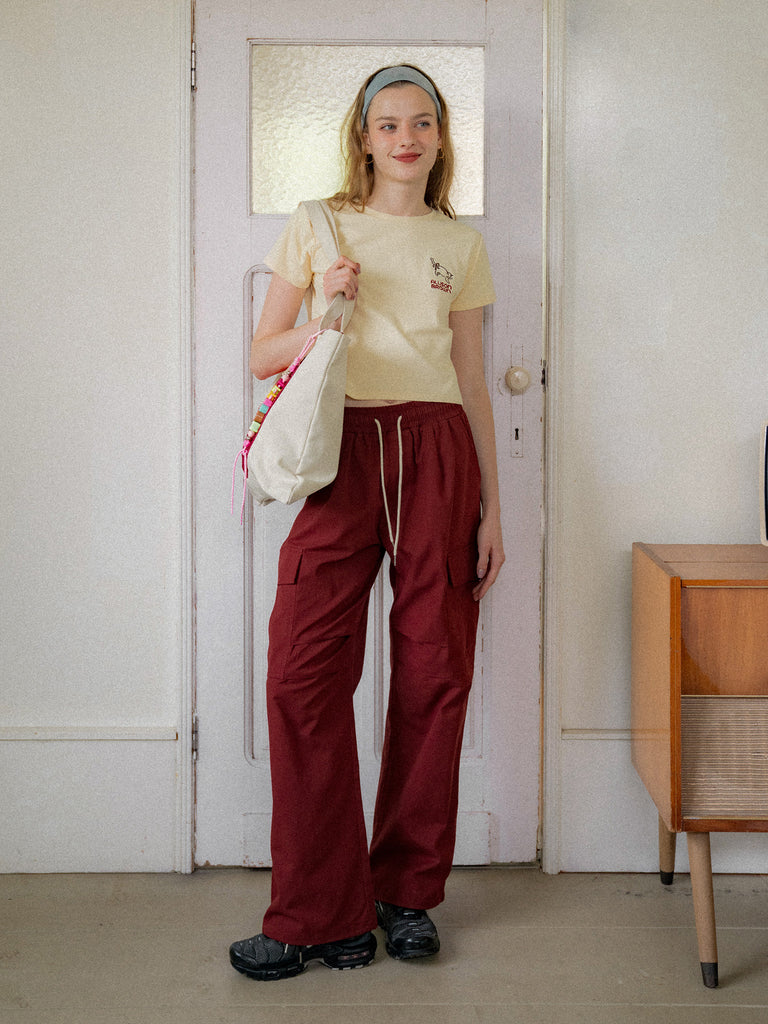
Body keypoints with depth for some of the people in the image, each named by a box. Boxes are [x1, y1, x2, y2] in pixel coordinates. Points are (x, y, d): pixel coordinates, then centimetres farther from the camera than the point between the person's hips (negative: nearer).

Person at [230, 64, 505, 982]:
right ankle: (323, 915, 1)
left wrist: (491, 506, 10)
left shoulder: (460, 245, 16)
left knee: (433, 674, 1)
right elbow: (262, 357, 10)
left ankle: (407, 895, 17)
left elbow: (473, 383, 15)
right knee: (304, 674, -9)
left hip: (439, 454, 2)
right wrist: (322, 312, -9)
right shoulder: (318, 227, 11)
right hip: (346, 454, -1)